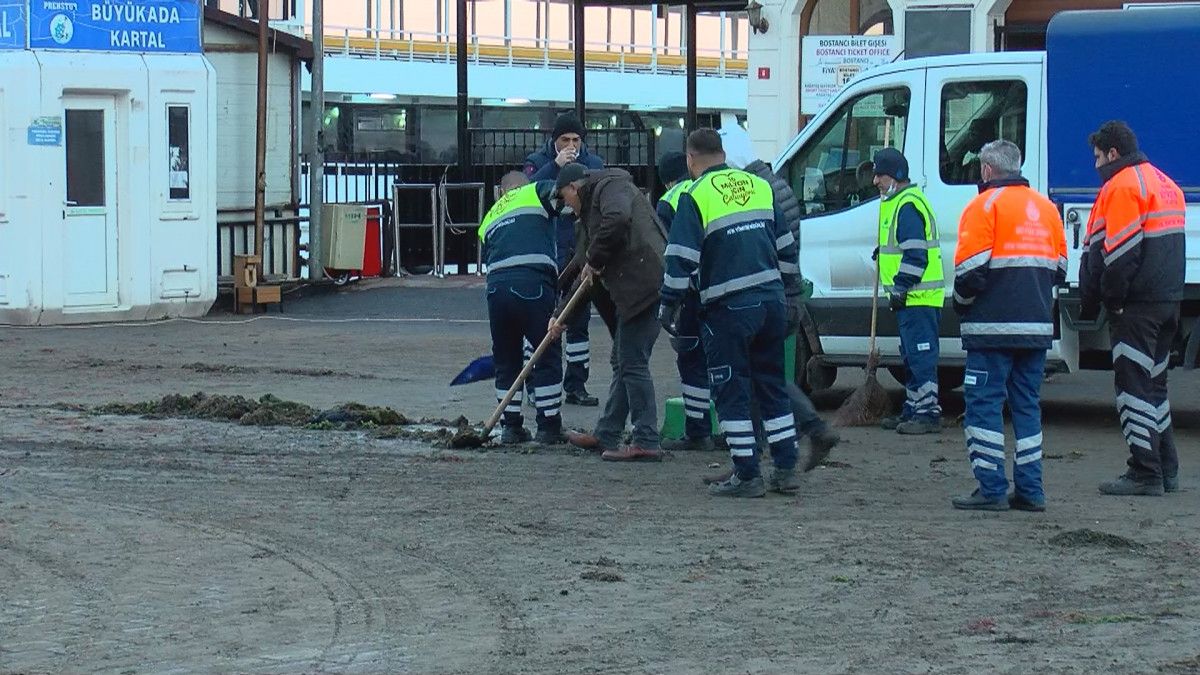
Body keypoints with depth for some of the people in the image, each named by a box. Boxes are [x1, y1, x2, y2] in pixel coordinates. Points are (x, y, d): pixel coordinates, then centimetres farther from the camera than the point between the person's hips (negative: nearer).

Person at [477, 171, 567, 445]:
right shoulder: (535, 193, 17)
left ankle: (511, 425, 19)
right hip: (533, 284, -5)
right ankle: (549, 426, 8)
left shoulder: (489, 219, 31)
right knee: (548, 356, 6)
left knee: (506, 359, 17)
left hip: (496, 286, 5)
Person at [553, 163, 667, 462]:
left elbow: (617, 219, -27)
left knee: (632, 362, -9)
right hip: (634, 290, 11)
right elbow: (583, 265, 32)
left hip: (645, 285, -11)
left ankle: (646, 442, -8)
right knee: (622, 362, 17)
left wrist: (594, 261, -13)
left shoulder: (611, 187, -3)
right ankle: (606, 436, 26)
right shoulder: (592, 205, 28)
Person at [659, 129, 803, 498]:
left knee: (731, 391, 3)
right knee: (772, 386, 14)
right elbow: (787, 248, 16)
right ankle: (786, 470, 14)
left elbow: (681, 259, -12)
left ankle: (747, 475, 1)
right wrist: (792, 297, 23)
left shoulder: (695, 197, -6)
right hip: (772, 300, 6)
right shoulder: (759, 186, 11)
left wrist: (668, 305, -3)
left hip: (729, 308, -6)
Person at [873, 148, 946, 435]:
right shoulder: (898, 203, 18)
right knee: (912, 357, 16)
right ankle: (913, 410, 23)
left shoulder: (908, 205, -16)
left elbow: (915, 253, -21)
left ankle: (928, 413, -10)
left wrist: (901, 287, -20)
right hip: (911, 297, 11)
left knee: (921, 356, -10)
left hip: (918, 297, -11)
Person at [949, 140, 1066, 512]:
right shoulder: (1046, 207, 15)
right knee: (1027, 405, 12)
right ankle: (1030, 491, 10)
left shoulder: (985, 205, -6)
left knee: (984, 404, -2)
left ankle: (992, 489, -7)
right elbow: (1059, 269, 18)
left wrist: (961, 304, 4)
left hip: (993, 327, -7)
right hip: (1037, 327, 7)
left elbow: (971, 269, -13)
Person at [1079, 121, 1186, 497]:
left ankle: (1145, 474, -9)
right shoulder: (1165, 184, 19)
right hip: (1169, 301, 10)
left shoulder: (1123, 186, -12)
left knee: (1134, 385, -7)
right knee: (1154, 383, 17)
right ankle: (1167, 470, 19)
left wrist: (1109, 299, -12)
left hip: (1135, 307, -10)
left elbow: (1120, 253, -19)